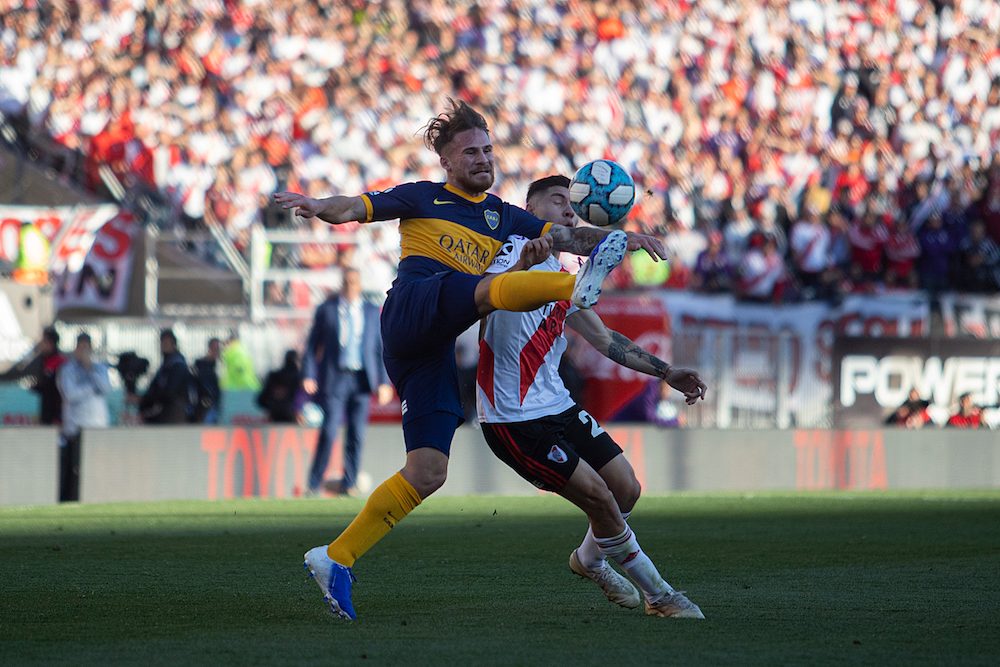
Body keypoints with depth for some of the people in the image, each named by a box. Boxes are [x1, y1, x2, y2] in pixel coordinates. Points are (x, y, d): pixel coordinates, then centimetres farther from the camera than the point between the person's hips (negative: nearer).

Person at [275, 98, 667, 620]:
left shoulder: (502, 216, 27)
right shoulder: (422, 198, 16)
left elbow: (565, 237, 19)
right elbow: (355, 208, 7)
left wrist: (618, 238, 2)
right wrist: (318, 206, -15)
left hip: (439, 350, 5)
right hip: (414, 308, -5)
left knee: (427, 474, -3)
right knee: (492, 287, -33)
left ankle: (335, 559, 3)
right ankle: (579, 287, -64)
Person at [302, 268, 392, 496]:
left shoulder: (372, 312, 10)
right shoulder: (326, 309, 5)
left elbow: (380, 348, 11)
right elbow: (312, 344, 5)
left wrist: (384, 382, 4)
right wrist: (308, 375, -5)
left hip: (362, 381, 2)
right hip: (334, 379, -2)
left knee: (356, 435, 2)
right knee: (328, 432, -8)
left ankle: (348, 484, 9)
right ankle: (313, 485, -1)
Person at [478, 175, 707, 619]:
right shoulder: (514, 250, -10)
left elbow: (603, 339, 26)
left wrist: (665, 372, 22)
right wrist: (523, 265, -49)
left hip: (557, 407, 9)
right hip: (515, 417, -9)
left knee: (626, 489, 7)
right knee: (599, 496, -11)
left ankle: (590, 558, 36)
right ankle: (658, 596, 3)